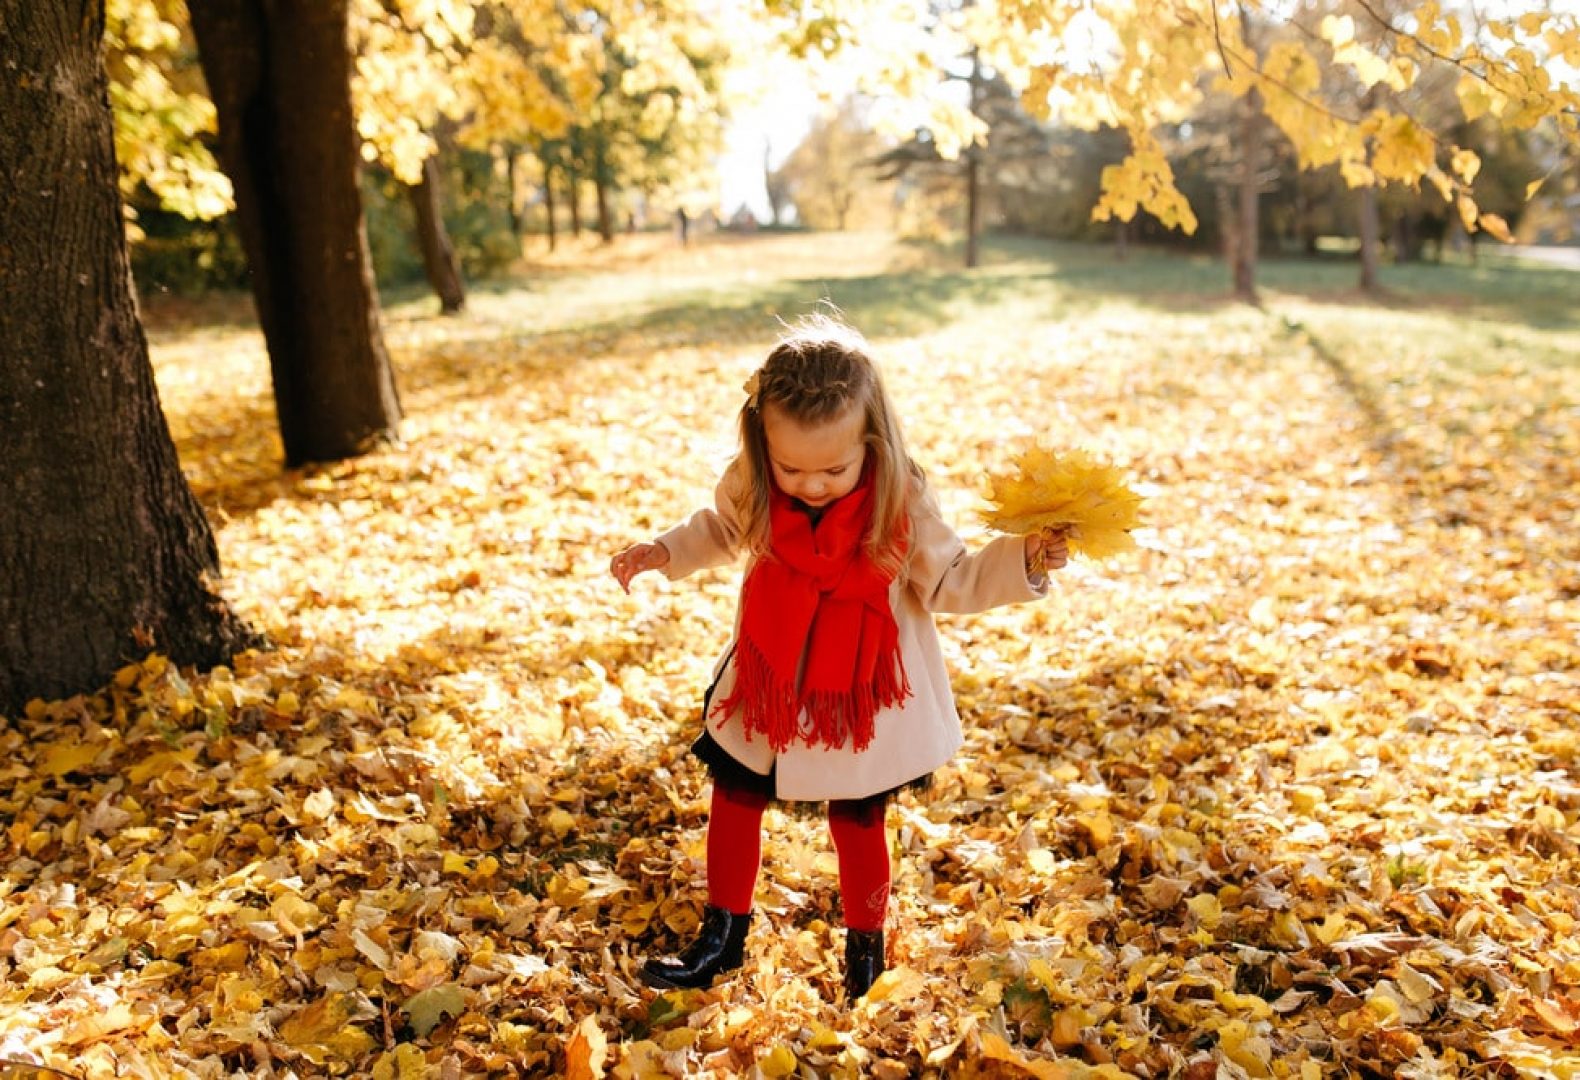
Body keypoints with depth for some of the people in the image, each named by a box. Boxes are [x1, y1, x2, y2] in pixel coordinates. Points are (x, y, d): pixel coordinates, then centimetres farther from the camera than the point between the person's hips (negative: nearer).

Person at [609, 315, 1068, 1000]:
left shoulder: (900, 504, -22)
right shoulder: (750, 489, -15)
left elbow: (950, 581, -11)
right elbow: (720, 531, 9)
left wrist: (1022, 561, -24)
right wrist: (663, 554, -2)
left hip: (862, 704, -3)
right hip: (764, 690, 3)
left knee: (857, 821, 13)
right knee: (733, 803, 15)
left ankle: (866, 946, 38)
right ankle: (722, 937, 37)